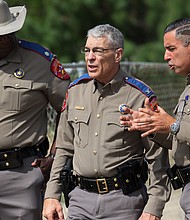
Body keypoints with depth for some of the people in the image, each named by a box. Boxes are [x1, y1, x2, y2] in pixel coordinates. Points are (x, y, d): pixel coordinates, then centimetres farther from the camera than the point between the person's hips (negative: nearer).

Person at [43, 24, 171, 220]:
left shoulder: (139, 96, -5)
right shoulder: (76, 90, 10)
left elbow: (158, 159, -5)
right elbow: (63, 149, 17)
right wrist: (52, 195, 11)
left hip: (125, 200, -4)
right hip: (81, 199, 4)